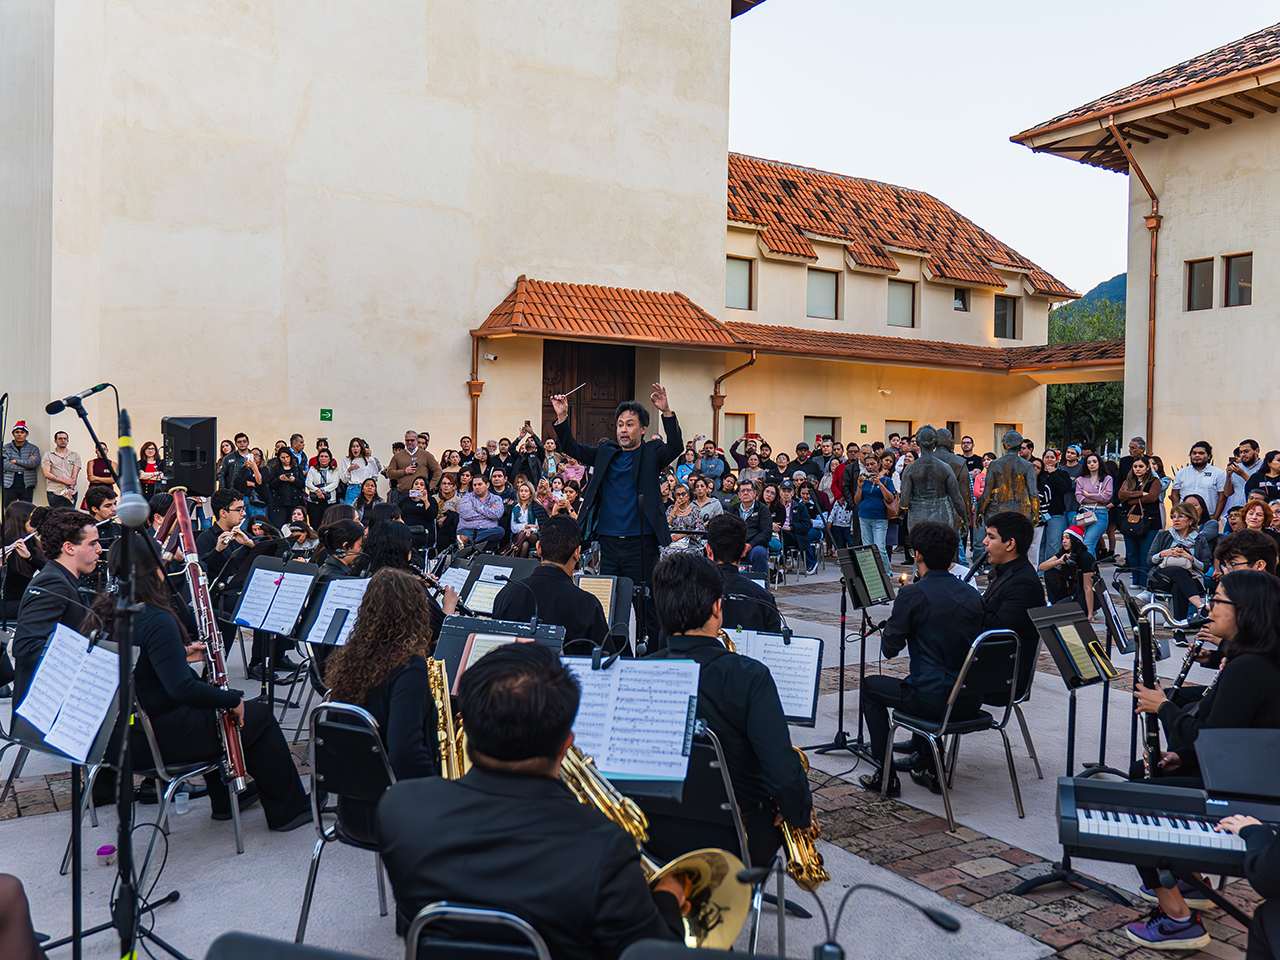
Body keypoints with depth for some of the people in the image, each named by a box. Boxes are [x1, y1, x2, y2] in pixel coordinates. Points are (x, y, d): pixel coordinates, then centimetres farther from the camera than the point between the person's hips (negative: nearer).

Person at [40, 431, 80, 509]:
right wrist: (65, 481, -10)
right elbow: (47, 474, -1)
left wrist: (71, 488, -13)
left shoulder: (75, 455, 13)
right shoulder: (48, 455, 10)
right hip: (54, 493, -1)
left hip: (71, 493, 1)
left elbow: (75, 474, 4)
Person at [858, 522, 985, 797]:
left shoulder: (912, 594, -14)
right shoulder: (973, 596, 5)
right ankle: (924, 762, 40)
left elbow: (890, 648, -7)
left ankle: (886, 775, 19)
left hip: (933, 699, -7)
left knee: (870, 686, 20)